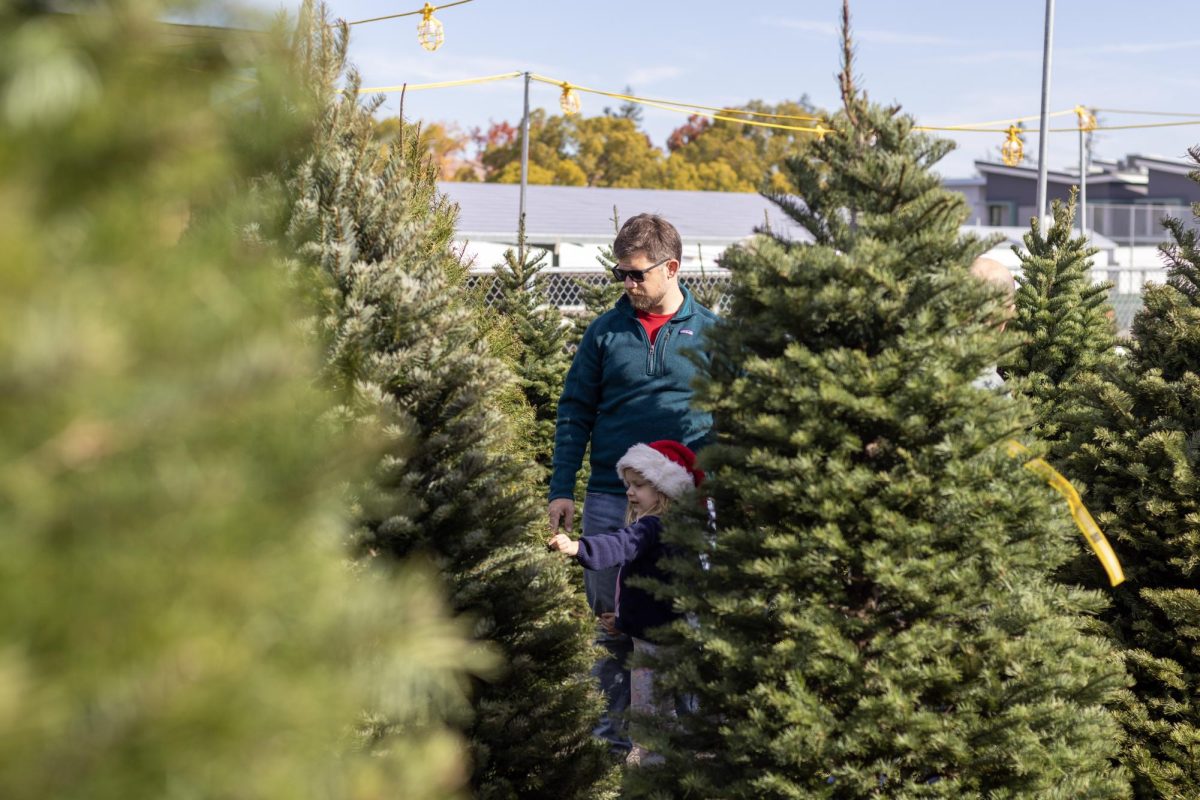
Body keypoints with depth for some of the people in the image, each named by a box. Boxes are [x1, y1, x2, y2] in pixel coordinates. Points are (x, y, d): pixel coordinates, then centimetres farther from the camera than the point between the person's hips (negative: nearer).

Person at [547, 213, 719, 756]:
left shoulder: (710, 333, 2)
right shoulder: (606, 331, 5)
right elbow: (575, 412, 7)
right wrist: (560, 490, 0)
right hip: (609, 502, 1)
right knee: (610, 621, 8)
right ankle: (614, 735, 19)